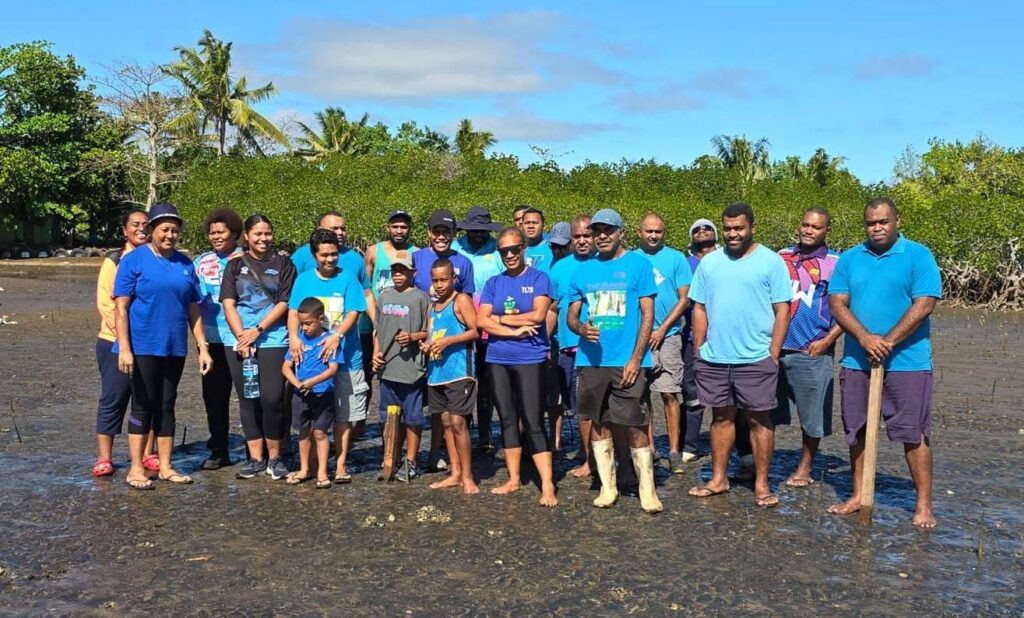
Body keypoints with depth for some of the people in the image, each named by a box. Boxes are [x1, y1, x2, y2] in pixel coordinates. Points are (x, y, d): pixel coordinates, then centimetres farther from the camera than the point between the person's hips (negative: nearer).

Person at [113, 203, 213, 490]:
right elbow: (121, 307, -9)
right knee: (143, 405, 0)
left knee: (166, 405, 10)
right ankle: (136, 469, 9)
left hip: (174, 347, 4)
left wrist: (203, 347, 7)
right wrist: (124, 348, -17)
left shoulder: (185, 264, 10)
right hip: (142, 346, -4)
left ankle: (165, 467, 17)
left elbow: (194, 310, 12)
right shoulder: (134, 260, -4)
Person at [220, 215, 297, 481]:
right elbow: (228, 304, 4)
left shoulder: (283, 264, 6)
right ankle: (255, 457, 14)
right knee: (248, 399, 5)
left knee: (272, 397, -10)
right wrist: (241, 336, -7)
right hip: (240, 342, 2)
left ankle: (275, 456, 4)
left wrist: (257, 330, -9)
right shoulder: (235, 266, 11)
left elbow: (284, 303, -1)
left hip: (274, 341, -2)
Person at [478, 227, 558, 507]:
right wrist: (516, 330, -12)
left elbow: (538, 315, -13)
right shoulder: (493, 283, 9)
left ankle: (548, 486, -4)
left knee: (533, 423, -7)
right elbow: (482, 321, -1)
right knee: (508, 421, 11)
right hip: (498, 360, 4)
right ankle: (513, 479, 21)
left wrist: (500, 318, -4)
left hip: (530, 359, -4)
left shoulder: (538, 278, -1)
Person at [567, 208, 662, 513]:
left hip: (626, 361, -4)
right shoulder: (583, 270, 11)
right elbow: (571, 315, 13)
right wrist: (581, 328, -11)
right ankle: (607, 487, 20)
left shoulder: (638, 264, 0)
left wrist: (636, 358, -11)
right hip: (591, 360, 4)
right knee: (599, 423, 9)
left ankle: (647, 489, 7)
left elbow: (647, 315, -3)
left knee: (633, 426, -4)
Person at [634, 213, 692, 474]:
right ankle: (648, 448, 16)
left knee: (669, 394, -3)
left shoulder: (676, 259, 2)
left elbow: (684, 299, -1)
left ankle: (674, 452, 3)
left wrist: (662, 329, -9)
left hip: (667, 336, -2)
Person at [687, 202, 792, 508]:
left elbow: (782, 310, -4)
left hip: (756, 359, -3)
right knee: (722, 416, 12)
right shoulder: (709, 262, 8)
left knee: (758, 419, 4)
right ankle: (718, 479, 22)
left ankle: (761, 484, 13)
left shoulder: (771, 261, -2)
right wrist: (699, 351, 5)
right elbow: (699, 309, 10)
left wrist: (773, 354, -8)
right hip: (714, 358, 3)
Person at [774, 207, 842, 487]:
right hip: (774, 347, 3)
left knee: (811, 414, 6)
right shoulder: (782, 257, 10)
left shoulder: (835, 263, -1)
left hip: (811, 351, -3)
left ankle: (804, 468, 22)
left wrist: (827, 340, -11)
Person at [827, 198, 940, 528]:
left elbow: (924, 304, -11)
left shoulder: (918, 256, -2)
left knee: (914, 433, -1)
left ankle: (923, 505, 8)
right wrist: (865, 338, -16)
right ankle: (858, 495, 24)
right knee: (857, 431, 11)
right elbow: (837, 303, 0)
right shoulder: (849, 259, 8)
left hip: (906, 362, -4)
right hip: (857, 361, 4)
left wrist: (888, 342, -17)